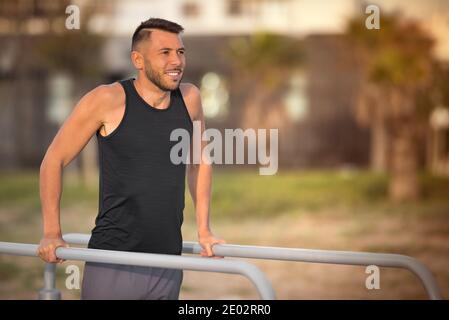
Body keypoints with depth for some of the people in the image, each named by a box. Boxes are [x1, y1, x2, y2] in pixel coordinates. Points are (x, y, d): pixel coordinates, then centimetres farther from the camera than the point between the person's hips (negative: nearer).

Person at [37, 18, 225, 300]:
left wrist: (204, 230, 16)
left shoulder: (189, 99, 4)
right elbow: (54, 160, -1)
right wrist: (52, 234, -2)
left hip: (168, 265, 4)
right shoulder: (108, 100, -9)